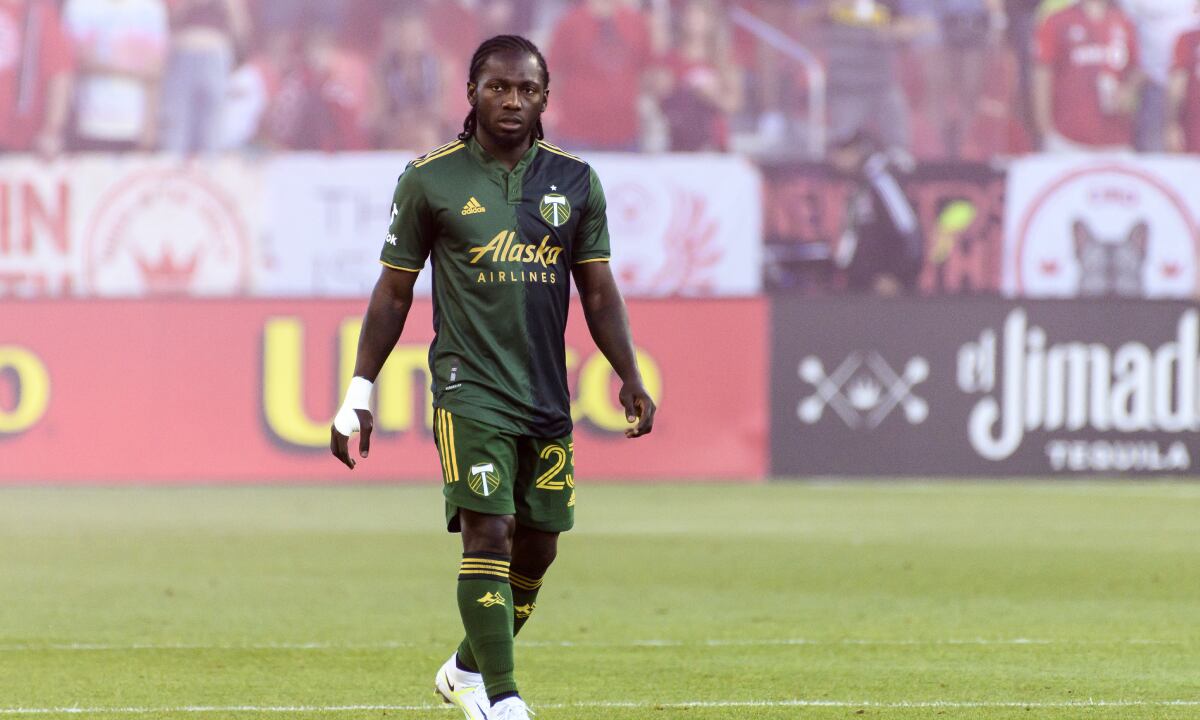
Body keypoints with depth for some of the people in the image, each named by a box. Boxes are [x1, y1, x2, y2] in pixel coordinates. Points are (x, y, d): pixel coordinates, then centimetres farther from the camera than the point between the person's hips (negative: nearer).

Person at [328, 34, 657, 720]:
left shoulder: (575, 182, 8)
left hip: (548, 398, 4)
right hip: (470, 389, -4)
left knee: (537, 548, 9)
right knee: (489, 532, -16)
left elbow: (599, 292, 11)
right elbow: (394, 291, 5)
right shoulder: (431, 179, 0)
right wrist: (359, 393, 2)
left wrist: (631, 378, -2)